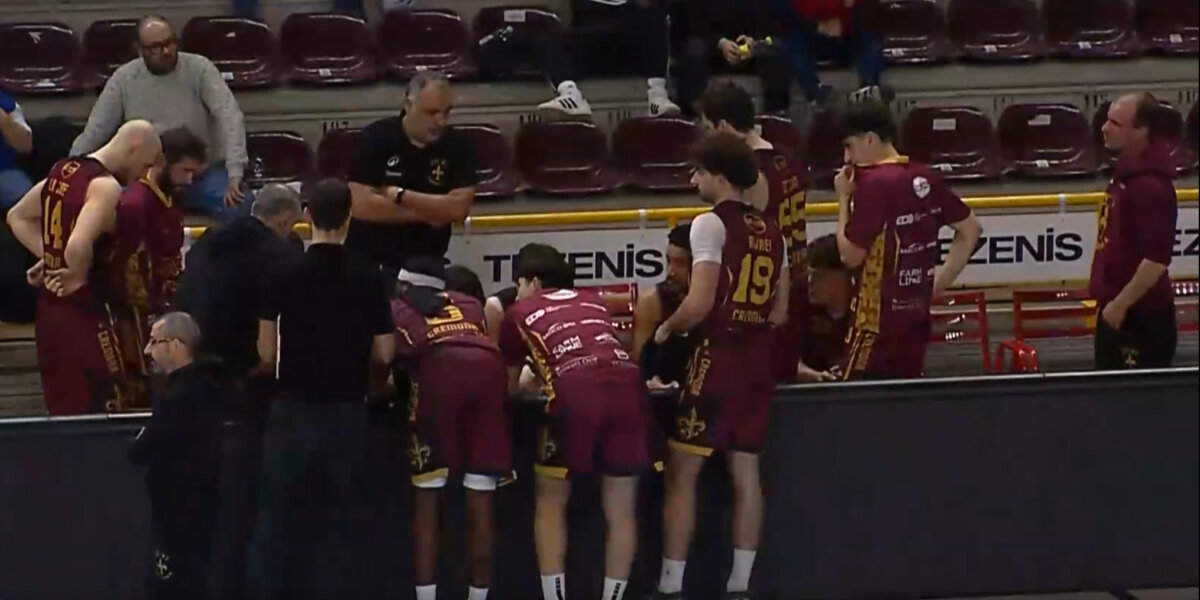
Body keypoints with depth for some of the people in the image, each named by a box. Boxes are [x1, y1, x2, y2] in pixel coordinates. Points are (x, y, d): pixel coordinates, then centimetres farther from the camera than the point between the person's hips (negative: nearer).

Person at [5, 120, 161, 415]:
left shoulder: (63, 170, 10)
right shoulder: (106, 186, -18)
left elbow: (17, 217, 21)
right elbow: (78, 245, -33)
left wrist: (49, 257, 12)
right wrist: (79, 277, -14)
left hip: (48, 309, 9)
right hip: (83, 313, -9)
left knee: (63, 412, 16)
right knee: (103, 411, -2)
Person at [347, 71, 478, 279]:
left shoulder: (457, 146, -3)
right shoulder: (376, 138, -9)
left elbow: (458, 208, -14)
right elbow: (362, 206, -18)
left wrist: (399, 196, -17)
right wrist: (428, 213, -13)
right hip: (368, 263, -1)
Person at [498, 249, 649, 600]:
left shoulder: (520, 312, 26)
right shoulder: (594, 303, 35)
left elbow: (508, 385, 34)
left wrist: (537, 376, 57)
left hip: (576, 393, -3)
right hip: (627, 386, 3)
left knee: (550, 503, 15)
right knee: (620, 510, 13)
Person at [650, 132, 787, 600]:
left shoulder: (711, 225, -10)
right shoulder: (771, 232, 12)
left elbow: (700, 302, -17)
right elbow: (779, 313, 14)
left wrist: (666, 330, 0)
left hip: (716, 358, -7)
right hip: (757, 362, 7)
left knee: (682, 472, -1)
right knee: (746, 472, 9)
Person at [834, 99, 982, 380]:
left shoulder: (874, 183, -17)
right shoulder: (925, 178, 8)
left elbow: (851, 255, -15)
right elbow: (970, 229, 18)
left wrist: (844, 198, -5)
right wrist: (938, 283, 15)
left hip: (879, 318, -8)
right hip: (915, 314, 8)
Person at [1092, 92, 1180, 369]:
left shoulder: (1150, 186, -23)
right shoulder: (1128, 170, 7)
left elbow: (1156, 260, -26)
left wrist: (1120, 304, -20)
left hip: (1141, 316, -10)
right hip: (1117, 309, 10)